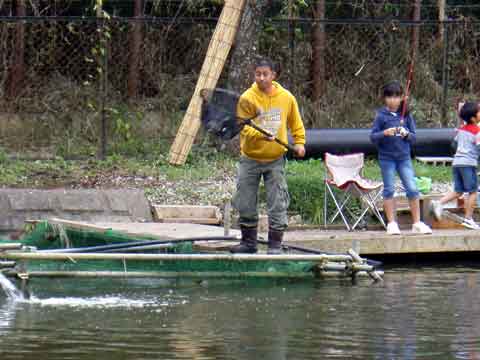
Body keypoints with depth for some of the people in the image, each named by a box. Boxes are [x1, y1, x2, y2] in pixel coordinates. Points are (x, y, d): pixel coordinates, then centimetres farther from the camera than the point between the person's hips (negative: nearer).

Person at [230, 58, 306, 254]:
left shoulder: (287, 98, -1)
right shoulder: (247, 98, -8)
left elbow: (296, 122, 14)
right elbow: (244, 127, -14)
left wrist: (299, 142, 4)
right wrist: (260, 134, -30)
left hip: (275, 159, 0)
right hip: (250, 158, 0)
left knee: (278, 204, -4)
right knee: (245, 204, 6)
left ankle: (275, 244, 3)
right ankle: (249, 241, 20)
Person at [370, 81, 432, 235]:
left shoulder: (406, 115, 4)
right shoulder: (381, 116, -2)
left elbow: (413, 138, 6)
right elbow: (372, 137, -4)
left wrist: (406, 134, -15)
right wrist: (385, 133, -21)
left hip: (404, 157, 2)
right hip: (387, 157, -2)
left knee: (412, 189, -3)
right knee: (389, 190, 2)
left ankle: (417, 223, 5)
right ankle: (391, 224, 10)